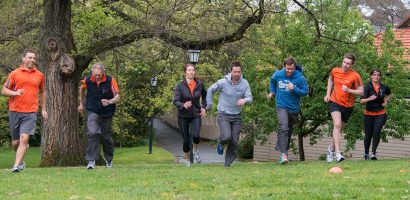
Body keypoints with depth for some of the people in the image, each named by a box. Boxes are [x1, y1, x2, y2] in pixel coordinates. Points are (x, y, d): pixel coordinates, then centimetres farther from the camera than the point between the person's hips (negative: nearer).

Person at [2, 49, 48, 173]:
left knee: (24, 138, -17)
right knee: (15, 141, 8)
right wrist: (15, 93, -14)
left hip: (31, 112, 0)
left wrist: (43, 109, 19)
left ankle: (17, 166, -17)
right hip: (15, 111, 0)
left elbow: (42, 92, 23)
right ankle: (21, 161, 33)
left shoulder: (39, 75, 9)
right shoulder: (15, 74, 3)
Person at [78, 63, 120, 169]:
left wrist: (109, 102, -38)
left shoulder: (110, 81, -17)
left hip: (107, 113, 0)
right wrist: (81, 104, 20)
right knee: (93, 133, -19)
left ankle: (109, 160, 32)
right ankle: (91, 160, -18)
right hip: (92, 111, 0)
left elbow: (117, 97, -17)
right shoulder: (87, 80, -10)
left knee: (107, 137, 11)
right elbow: (82, 89, 13)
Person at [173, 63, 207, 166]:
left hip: (196, 115, 1)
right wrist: (183, 105, -38)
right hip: (183, 116, -1)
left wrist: (204, 107, 7)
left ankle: (195, 151, 9)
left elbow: (205, 96, 17)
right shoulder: (180, 86, -10)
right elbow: (175, 101, -18)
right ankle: (187, 159, 30)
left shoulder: (199, 84, -3)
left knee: (195, 135, -23)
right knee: (186, 140, 4)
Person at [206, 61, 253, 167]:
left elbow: (250, 97, -9)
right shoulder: (223, 82, -10)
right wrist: (209, 105, 5)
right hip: (223, 115, -3)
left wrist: (245, 100, -32)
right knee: (227, 137, -22)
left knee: (235, 142, 3)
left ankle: (228, 163, 19)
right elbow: (210, 90, 4)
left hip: (237, 116, 3)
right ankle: (220, 143, 14)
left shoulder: (244, 83, -5)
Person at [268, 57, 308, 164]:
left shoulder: (300, 78, -15)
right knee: (283, 128, -20)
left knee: (289, 130, 16)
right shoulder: (278, 74, -7)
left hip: (294, 108, 1)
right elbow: (272, 80, 17)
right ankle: (283, 153, -26)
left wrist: (294, 89, -25)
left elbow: (305, 91, -11)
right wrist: (272, 92, 14)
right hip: (281, 106, -1)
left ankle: (282, 148, 36)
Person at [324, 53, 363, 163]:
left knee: (339, 129, 13)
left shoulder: (355, 76, -13)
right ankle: (338, 153, -30)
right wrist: (328, 94, 12)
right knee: (337, 124, -22)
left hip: (347, 106, 1)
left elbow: (361, 92, -13)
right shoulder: (335, 71, -3)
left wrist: (349, 90, -28)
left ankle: (332, 148, 41)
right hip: (335, 102, 0)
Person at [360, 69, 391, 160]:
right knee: (368, 134, 7)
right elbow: (362, 101, -20)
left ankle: (373, 153, -15)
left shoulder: (384, 87, 0)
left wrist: (386, 101, 8)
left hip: (380, 114, 1)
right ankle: (366, 154, 25)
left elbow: (389, 94, 25)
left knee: (377, 132, -16)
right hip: (369, 114, -1)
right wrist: (369, 99, -38)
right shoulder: (368, 87, -10)